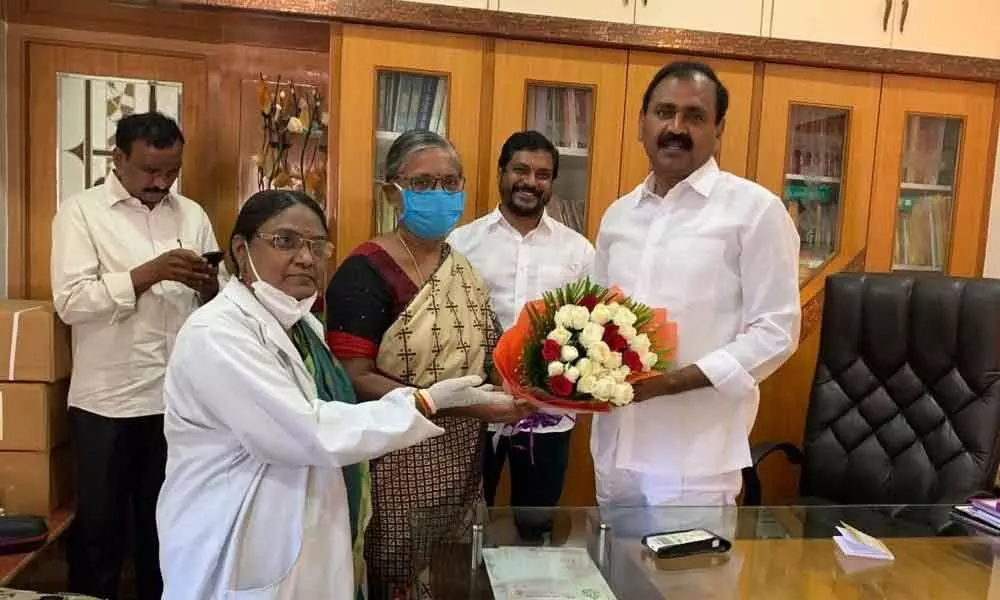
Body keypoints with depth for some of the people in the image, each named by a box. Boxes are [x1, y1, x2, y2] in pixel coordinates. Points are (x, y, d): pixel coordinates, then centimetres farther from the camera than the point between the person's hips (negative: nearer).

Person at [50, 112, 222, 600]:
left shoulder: (192, 215, 8)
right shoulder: (80, 211, -3)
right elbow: (70, 302, -14)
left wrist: (210, 287, -14)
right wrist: (150, 273, -22)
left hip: (178, 397, 3)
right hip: (108, 400, -3)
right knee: (100, 527, 12)